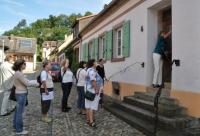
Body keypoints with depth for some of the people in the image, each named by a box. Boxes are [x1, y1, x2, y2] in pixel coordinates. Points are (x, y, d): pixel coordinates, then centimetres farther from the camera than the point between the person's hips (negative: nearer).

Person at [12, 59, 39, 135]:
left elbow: (25, 82, 12)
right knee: (20, 112, 0)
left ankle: (16, 126, 35)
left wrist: (34, 83, 3)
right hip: (21, 94, -10)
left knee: (18, 110, 20)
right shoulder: (19, 73, -22)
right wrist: (36, 84, -5)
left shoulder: (18, 73, 8)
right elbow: (27, 83, -19)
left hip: (19, 93, 10)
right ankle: (19, 130, 12)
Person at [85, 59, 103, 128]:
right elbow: (93, 80, -25)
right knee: (92, 105, -11)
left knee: (88, 105, 11)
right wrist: (96, 90, -24)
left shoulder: (89, 70, 16)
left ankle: (88, 119, 18)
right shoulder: (92, 70, -17)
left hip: (89, 89, 10)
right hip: (93, 90, -10)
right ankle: (91, 121, -11)